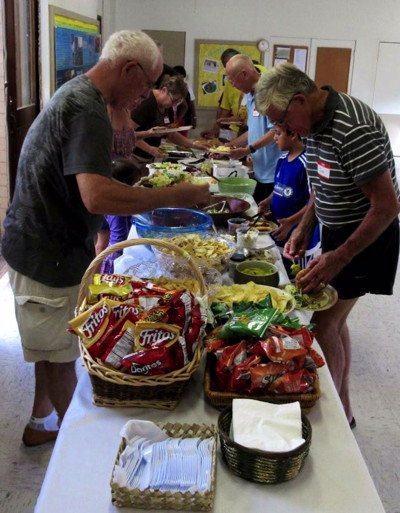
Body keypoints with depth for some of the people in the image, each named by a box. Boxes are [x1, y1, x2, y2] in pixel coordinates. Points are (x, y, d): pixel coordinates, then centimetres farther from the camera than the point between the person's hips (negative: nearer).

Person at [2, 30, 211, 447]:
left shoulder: (76, 93, 11)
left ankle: (41, 421, 39)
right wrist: (170, 197, -27)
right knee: (60, 354, 8)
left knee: (51, 346, 22)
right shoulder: (87, 110, -24)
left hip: (46, 246, 10)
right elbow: (97, 197, -36)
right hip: (49, 257, -10)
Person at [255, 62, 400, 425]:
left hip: (366, 237, -9)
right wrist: (304, 229, 6)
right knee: (334, 320, 14)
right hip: (336, 232, 9)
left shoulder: (353, 130, -27)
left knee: (323, 324, -7)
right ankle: (342, 410, 29)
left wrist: (339, 258, -25)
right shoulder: (314, 122, 3)